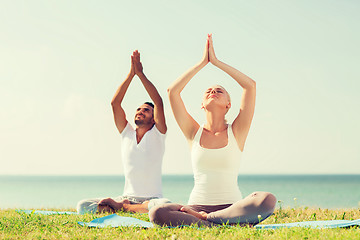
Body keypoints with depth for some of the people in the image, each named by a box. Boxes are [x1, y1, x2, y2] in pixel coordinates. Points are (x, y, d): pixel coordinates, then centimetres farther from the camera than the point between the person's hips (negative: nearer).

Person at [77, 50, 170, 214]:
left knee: (165, 205, -40)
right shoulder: (126, 133, 13)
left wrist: (140, 73, -9)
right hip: (127, 196, 2)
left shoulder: (157, 134, 4)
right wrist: (131, 73, -3)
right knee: (82, 206, -18)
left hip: (151, 199, -2)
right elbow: (115, 103, 3)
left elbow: (159, 102, -9)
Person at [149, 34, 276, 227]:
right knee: (156, 213, -30)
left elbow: (250, 85, -1)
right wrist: (202, 62, 8)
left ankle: (203, 219, -22)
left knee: (267, 200, -33)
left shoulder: (236, 132, 8)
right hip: (197, 205, 0)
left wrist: (216, 61, 5)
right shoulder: (194, 133, 11)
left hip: (232, 207, 0)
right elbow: (172, 91, 3)